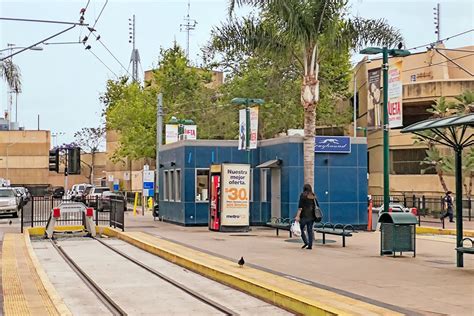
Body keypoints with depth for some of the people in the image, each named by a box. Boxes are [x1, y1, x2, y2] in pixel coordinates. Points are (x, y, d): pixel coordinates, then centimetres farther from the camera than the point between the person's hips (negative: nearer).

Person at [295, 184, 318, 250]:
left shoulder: (303, 195, -5)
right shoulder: (313, 196, 9)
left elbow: (300, 207, -12)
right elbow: (316, 206, 11)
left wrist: (298, 216, -14)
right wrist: (315, 215, 20)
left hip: (304, 215, -5)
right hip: (311, 216, 5)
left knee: (301, 229, 6)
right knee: (310, 230, 7)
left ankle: (306, 242, -6)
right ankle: (310, 245, 5)